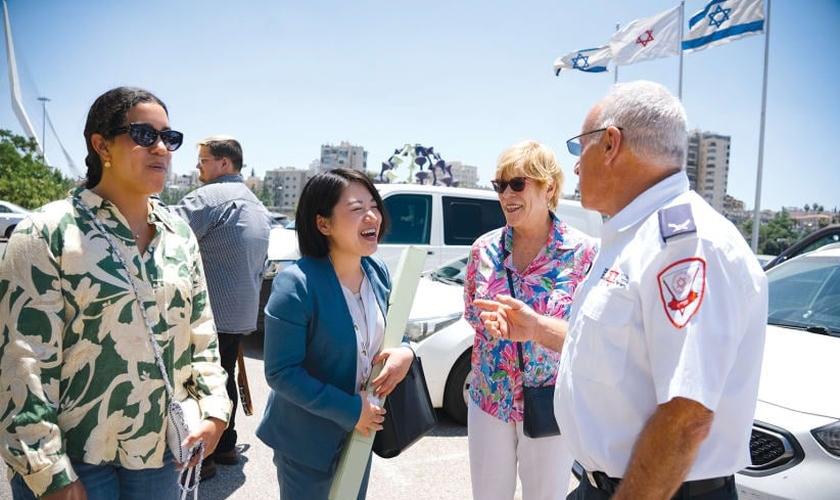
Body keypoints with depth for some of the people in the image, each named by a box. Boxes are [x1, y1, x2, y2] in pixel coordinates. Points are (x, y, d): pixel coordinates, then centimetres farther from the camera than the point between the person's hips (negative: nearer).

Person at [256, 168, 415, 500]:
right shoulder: (296, 284, -25)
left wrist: (405, 352, -14)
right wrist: (349, 410, -22)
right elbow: (280, 372, -22)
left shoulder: (378, 273, -5)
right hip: (308, 439, -6)